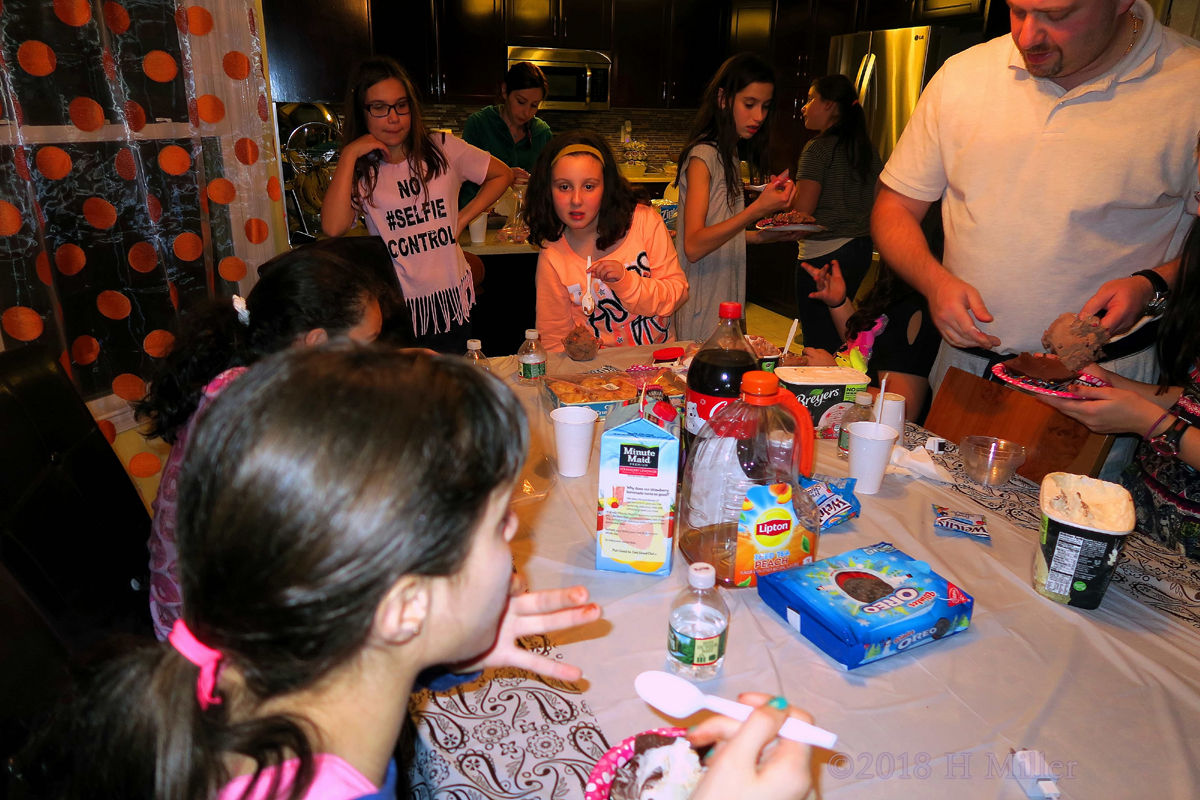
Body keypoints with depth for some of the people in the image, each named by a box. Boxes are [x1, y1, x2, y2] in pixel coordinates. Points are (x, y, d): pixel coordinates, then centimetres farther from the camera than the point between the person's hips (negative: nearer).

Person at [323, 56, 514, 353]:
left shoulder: (443, 150, 1)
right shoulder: (359, 171, 0)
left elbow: (502, 174, 12)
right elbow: (333, 227, -17)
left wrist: (463, 217, 2)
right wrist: (349, 154, -13)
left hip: (451, 300, 1)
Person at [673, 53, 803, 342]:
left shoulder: (728, 157, 12)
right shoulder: (703, 155, -13)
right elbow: (693, 245, -23)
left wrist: (764, 236, 3)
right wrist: (758, 210, -30)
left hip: (725, 295, 9)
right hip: (702, 305, -8)